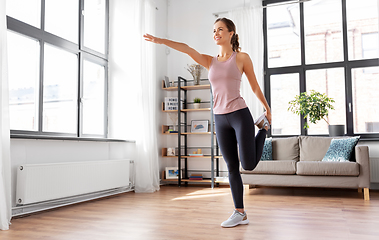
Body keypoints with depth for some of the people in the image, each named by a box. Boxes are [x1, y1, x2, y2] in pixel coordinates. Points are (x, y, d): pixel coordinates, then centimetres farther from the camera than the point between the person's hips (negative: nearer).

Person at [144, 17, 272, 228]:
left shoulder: (242, 57, 0)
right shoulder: (209, 61, 10)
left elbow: (255, 86, 8)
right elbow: (187, 49, -4)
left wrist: (268, 109, 18)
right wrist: (160, 40, -16)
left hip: (240, 115, -4)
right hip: (220, 119, 4)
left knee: (248, 165, -3)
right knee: (232, 167, 6)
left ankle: (264, 127, 23)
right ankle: (240, 214, 16)